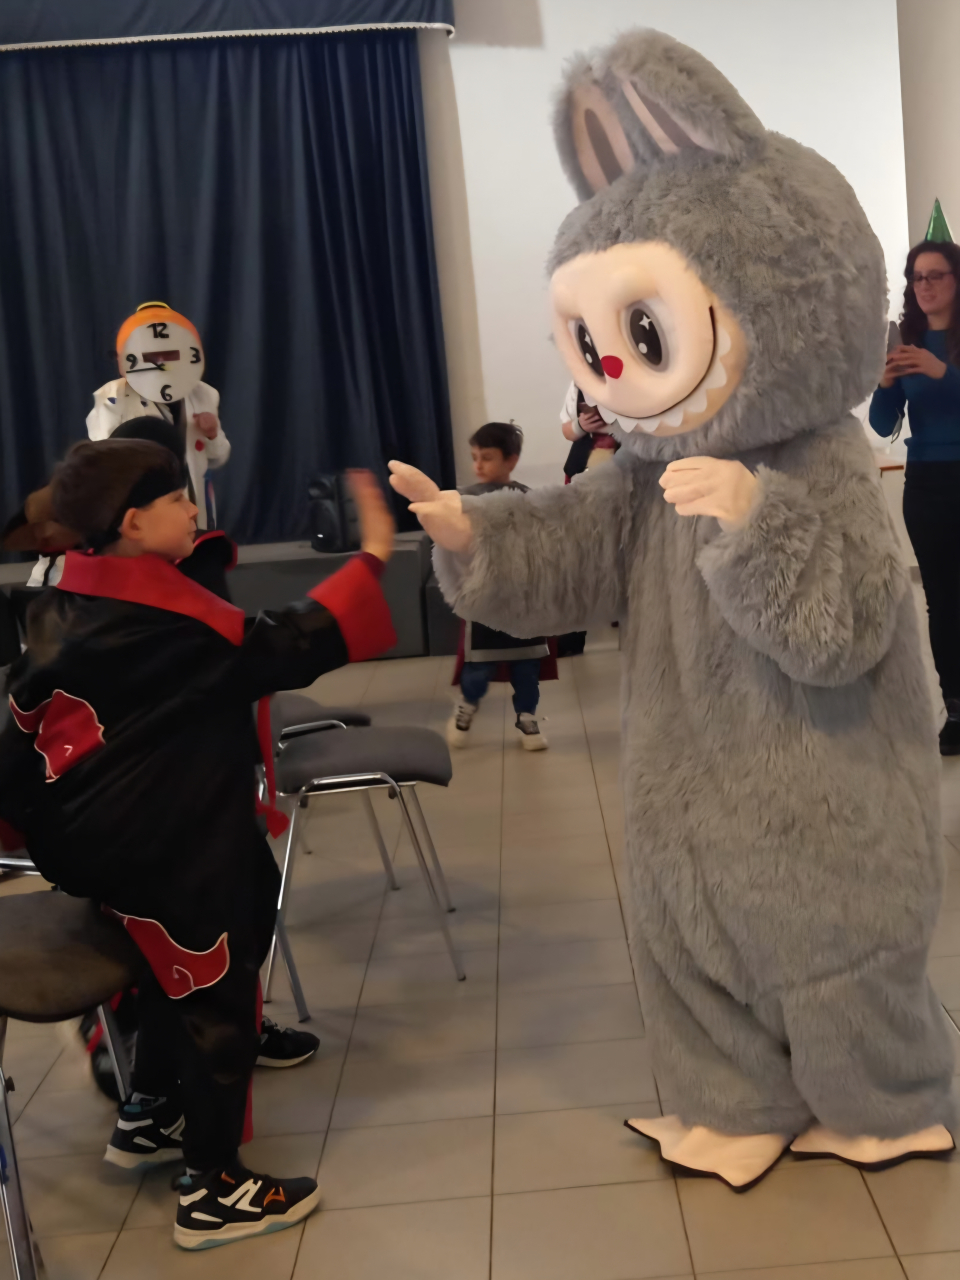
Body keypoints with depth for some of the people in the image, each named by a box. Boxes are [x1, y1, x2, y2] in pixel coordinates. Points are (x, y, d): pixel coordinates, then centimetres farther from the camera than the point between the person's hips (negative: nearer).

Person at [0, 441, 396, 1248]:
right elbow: (285, 650, -27)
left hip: (99, 833, 9)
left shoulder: (69, 605, 5)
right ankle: (214, 1191, 14)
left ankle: (151, 1113, 43)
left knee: (181, 977, 27)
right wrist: (373, 558, -24)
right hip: (160, 847, -9)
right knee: (218, 997, 4)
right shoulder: (165, 617, -22)